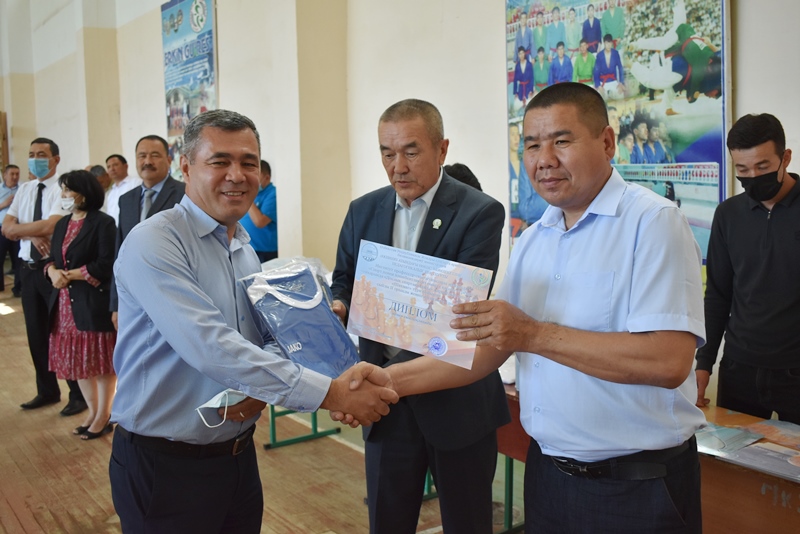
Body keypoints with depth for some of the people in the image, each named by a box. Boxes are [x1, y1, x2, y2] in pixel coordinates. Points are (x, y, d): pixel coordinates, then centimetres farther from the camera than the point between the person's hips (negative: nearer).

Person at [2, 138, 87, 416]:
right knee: (36, 331, 15)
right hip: (28, 268, 7)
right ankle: (47, 390, 31)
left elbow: (50, 226, -23)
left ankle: (78, 394, 15)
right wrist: (33, 233, -15)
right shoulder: (24, 190, 10)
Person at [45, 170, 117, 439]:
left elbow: (106, 265, -17)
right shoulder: (62, 224, 14)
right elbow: (51, 258, 15)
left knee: (101, 361, 3)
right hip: (66, 303, 8)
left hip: (94, 302, -8)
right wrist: (53, 271, -8)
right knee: (78, 360, 14)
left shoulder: (103, 222, -10)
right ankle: (92, 411, 29)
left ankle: (104, 416, 16)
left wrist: (71, 274, -15)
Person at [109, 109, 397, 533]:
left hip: (239, 457, 7)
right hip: (165, 466, -6)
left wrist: (260, 389, -15)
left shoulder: (246, 250, 8)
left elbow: (271, 338, 8)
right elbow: (210, 346, -29)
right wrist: (332, 393, -29)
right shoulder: (153, 243, -18)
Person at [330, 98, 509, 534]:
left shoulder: (480, 213, -12)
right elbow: (343, 282, 14)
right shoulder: (362, 211, 5)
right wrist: (338, 308, -11)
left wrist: (391, 373, -31)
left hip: (455, 400, -4)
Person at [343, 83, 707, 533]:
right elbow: (487, 347, 7)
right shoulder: (533, 241, 8)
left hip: (637, 488, -6)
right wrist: (391, 380, -3)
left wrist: (534, 334, -25)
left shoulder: (653, 222, -14)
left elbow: (669, 360, -24)